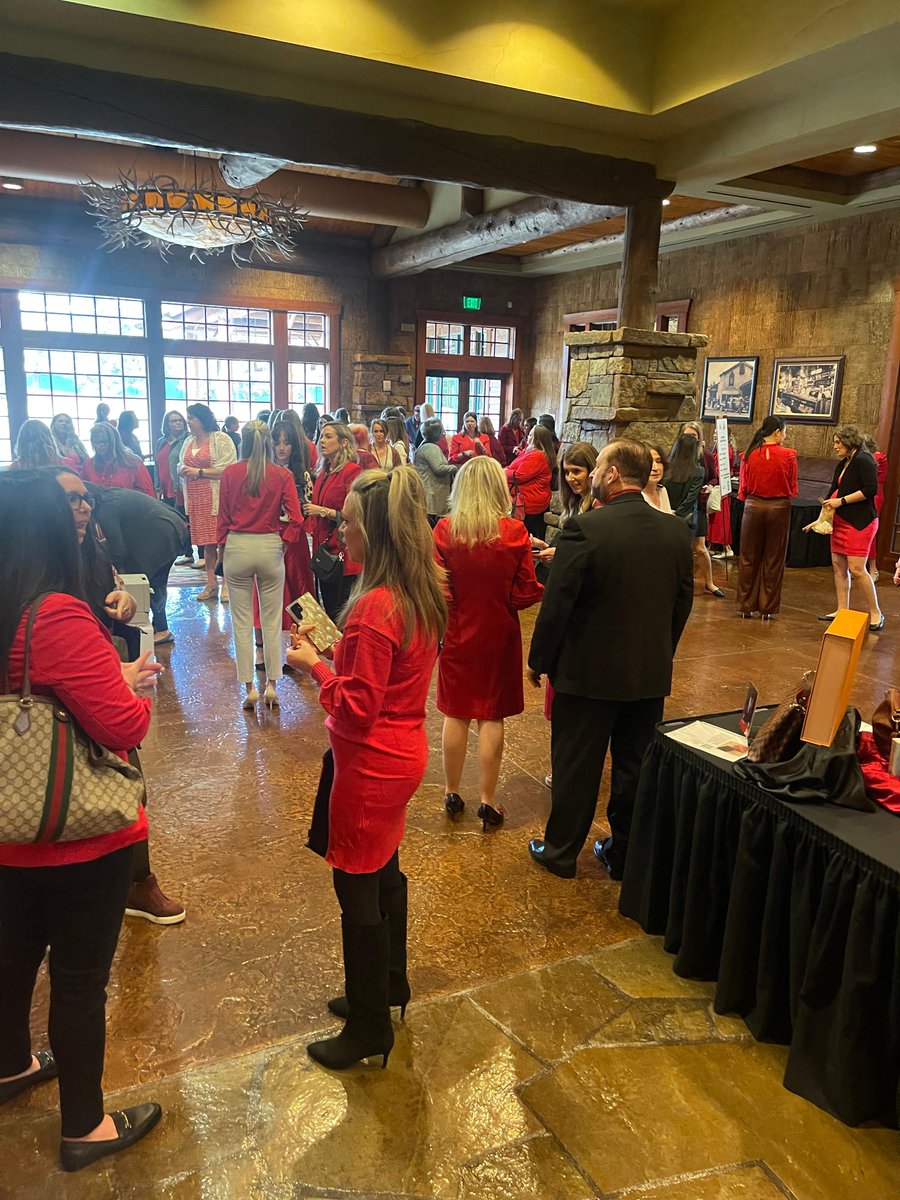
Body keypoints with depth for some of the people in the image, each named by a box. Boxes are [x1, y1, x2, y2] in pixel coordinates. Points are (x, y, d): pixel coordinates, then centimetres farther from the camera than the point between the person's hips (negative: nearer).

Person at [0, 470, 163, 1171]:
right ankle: (85, 1128, 30)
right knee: (80, 979, 10)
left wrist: (112, 677, 7)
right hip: (80, 842, -8)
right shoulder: (57, 617, -27)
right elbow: (123, 725, -27)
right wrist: (136, 688, -7)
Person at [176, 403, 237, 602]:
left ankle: (226, 584, -2)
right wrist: (182, 469, 2)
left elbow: (228, 470, -14)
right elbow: (180, 465, 27)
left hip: (217, 498, -6)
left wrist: (199, 472, -13)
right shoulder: (188, 442, 18)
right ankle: (211, 584, 13)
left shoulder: (221, 439, -5)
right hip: (196, 499, 6)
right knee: (206, 542, 7)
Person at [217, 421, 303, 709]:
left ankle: (249, 688, 10)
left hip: (237, 546, 0)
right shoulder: (282, 476, -2)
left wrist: (223, 546, 12)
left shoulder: (230, 473, -2)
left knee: (242, 621, 7)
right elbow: (295, 519, -9)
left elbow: (223, 516, 1)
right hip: (270, 548, 0)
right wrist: (282, 543, 3)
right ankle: (271, 685, 12)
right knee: (272, 620, 9)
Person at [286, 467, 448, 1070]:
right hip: (404, 752, 10)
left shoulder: (376, 608, -27)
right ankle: (388, 987, 44)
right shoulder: (425, 593, 1)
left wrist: (314, 664, -12)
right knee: (384, 872, 24)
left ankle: (369, 1027, 25)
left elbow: (357, 708, -24)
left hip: (373, 764, -9)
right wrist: (335, 648, 3)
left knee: (358, 888, 7)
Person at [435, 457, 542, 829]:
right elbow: (526, 593, -9)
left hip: (458, 634, 1)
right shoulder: (514, 533, -12)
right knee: (491, 717, 8)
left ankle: (452, 794, 27)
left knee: (456, 714, 14)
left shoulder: (444, 530, -11)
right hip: (498, 635, -1)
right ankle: (487, 803, 16)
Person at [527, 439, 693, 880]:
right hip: (651, 674, 5)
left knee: (575, 765, 11)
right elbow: (682, 603, 7)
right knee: (636, 767, 17)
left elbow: (557, 604, -16)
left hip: (588, 670, -4)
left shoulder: (584, 528, -20)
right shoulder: (677, 531, -2)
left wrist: (538, 660, -3)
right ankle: (625, 854, 32)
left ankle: (561, 852, 28)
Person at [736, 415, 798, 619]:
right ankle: (767, 608, 13)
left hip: (753, 507, 1)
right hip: (779, 508, -1)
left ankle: (747, 606, 15)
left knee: (749, 558, 11)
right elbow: (793, 489, -3)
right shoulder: (788, 455, -10)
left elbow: (743, 488, 1)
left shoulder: (749, 455, -6)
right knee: (773, 560, 8)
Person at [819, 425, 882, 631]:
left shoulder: (863, 460, -11)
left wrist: (841, 501, -17)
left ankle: (876, 613, 1)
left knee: (856, 569, -11)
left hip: (860, 522, -9)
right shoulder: (842, 464, 16)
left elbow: (871, 489, -19)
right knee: (838, 565, 7)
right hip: (841, 521, 9)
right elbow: (833, 492, 20)